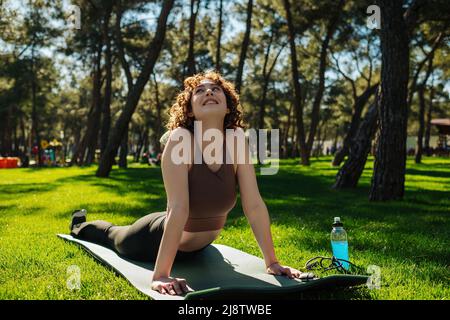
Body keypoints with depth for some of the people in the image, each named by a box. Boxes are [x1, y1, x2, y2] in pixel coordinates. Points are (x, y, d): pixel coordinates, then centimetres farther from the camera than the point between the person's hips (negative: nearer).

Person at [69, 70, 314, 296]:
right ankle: (81, 225, 62)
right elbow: (178, 208, -42)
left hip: (197, 246, 4)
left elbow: (254, 205, -22)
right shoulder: (180, 138, -34)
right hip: (159, 239, -4)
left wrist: (272, 262, -22)